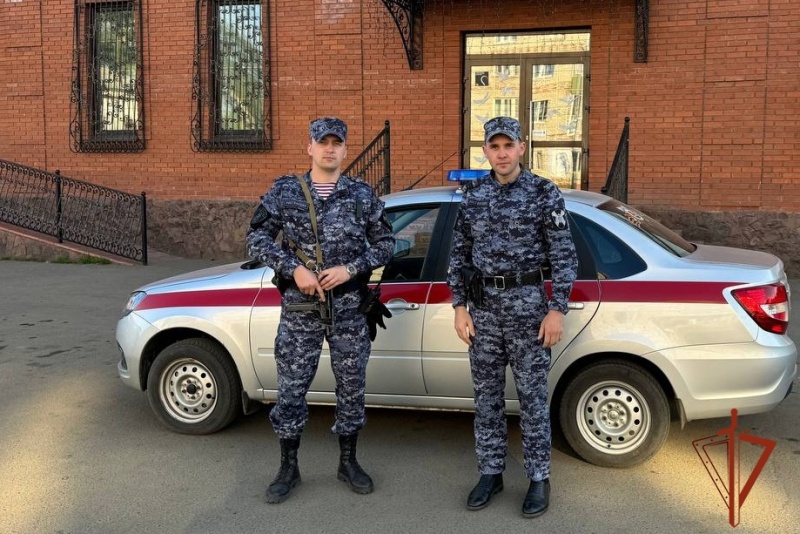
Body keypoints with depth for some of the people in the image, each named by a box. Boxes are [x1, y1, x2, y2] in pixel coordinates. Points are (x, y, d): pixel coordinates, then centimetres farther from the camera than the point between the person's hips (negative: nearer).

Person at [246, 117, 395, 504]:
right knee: (291, 388, 5)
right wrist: (294, 269, -14)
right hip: (299, 309, -1)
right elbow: (257, 239, -1)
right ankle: (289, 468, 21)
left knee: (351, 385, 10)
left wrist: (351, 269, -11)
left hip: (349, 308, 1)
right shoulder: (284, 191, 0)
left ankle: (348, 462, 28)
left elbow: (385, 243, 4)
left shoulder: (363, 195, 2)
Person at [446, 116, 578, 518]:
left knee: (532, 395, 3)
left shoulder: (544, 193, -5)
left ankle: (539, 478, 16)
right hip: (483, 307, 4)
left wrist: (557, 310, -12)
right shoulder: (473, 196, 6)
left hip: (527, 304, -4)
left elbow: (564, 255, -6)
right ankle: (491, 473, 24)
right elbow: (459, 255, 9)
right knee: (486, 395, 10)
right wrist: (460, 307, 3)